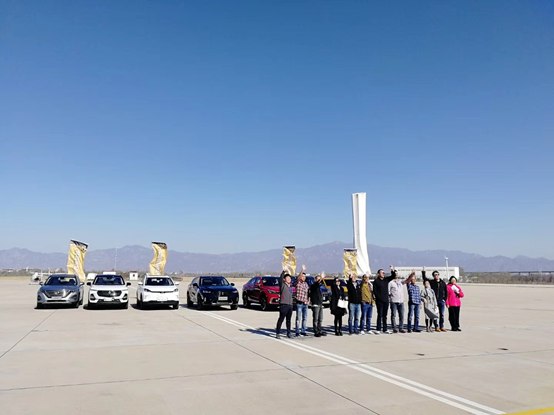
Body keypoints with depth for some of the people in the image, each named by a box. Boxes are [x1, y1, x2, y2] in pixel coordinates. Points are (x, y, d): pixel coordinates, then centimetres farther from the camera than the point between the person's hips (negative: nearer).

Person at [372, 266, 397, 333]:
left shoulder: (386, 279, 12)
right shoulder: (376, 281, -5)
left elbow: (393, 276, 12)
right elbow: (374, 291, -7)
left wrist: (392, 270, -4)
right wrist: (378, 298, -11)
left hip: (386, 300, 6)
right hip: (379, 301, -6)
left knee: (384, 316, 11)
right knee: (380, 315, -3)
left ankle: (385, 329, 17)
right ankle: (378, 329, 2)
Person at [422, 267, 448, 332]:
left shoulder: (443, 283, 8)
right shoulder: (432, 282, 2)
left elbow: (446, 292, 11)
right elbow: (424, 278, -1)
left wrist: (444, 299, 3)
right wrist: (423, 271, -10)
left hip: (441, 300, 2)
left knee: (442, 314, 5)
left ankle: (442, 327, 12)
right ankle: (437, 327, 6)